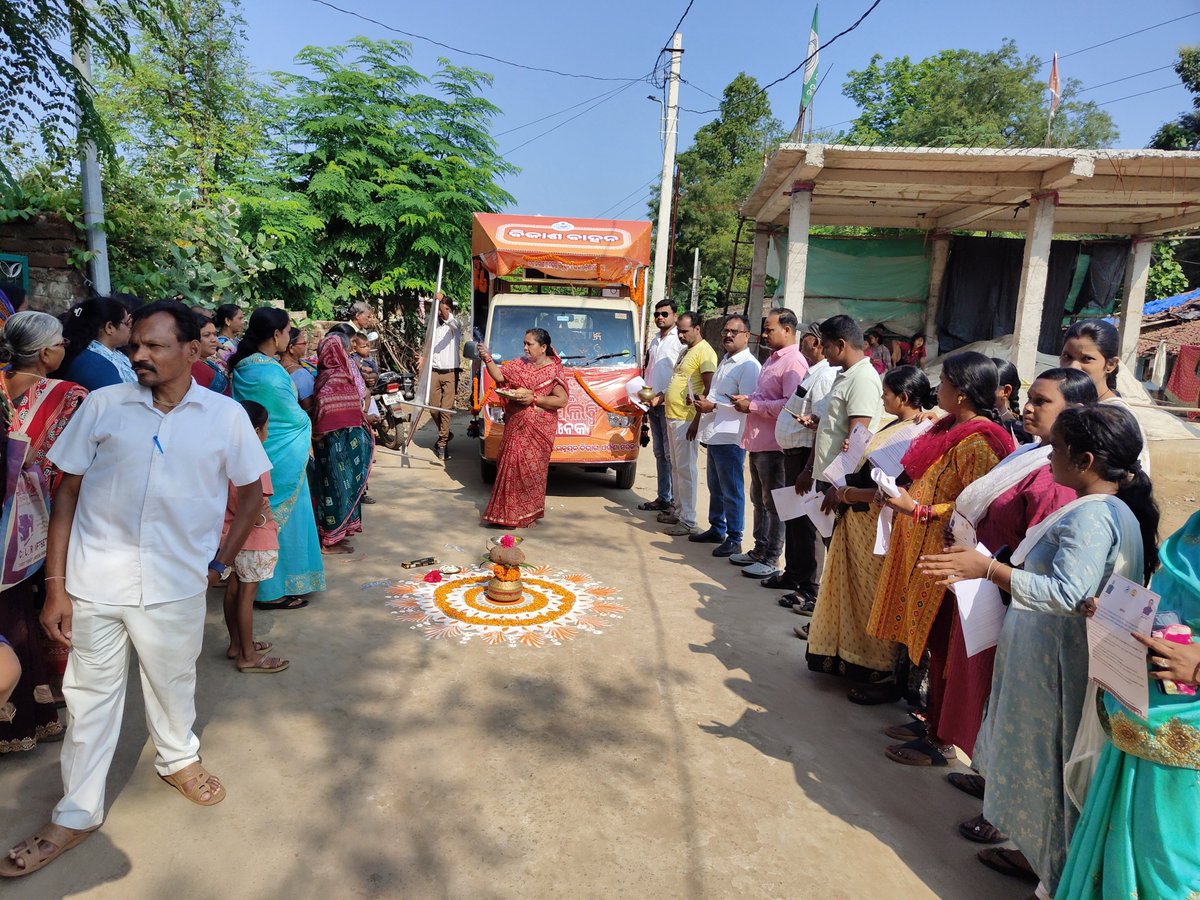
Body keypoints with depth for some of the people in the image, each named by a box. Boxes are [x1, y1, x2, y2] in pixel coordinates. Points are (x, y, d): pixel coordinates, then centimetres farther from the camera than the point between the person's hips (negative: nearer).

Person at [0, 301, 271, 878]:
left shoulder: (225, 415, -4)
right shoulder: (103, 405, -4)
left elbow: (251, 490, 7)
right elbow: (66, 493, -1)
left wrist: (220, 561, 2)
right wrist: (55, 586, -4)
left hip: (175, 586, 0)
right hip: (94, 584, 0)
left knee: (172, 682, 20)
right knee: (89, 697, 14)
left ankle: (177, 758, 47)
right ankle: (77, 813, 33)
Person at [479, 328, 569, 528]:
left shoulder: (553, 370, -6)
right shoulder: (520, 364, 10)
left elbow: (562, 400, -12)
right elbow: (499, 376, 3)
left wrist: (534, 399, -17)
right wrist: (487, 359, -10)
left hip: (538, 429, -5)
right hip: (515, 426, 6)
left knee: (531, 469, -2)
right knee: (511, 465, 8)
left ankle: (528, 514, 12)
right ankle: (510, 511, 21)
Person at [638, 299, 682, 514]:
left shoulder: (680, 340, -7)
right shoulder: (654, 341, 18)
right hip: (653, 404, 8)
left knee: (671, 454, -7)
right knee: (659, 453, 12)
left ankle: (675, 502, -2)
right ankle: (662, 498, 19)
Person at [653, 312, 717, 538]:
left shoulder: (705, 352, -12)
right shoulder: (686, 351, 18)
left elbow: (709, 389, -17)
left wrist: (697, 420, -20)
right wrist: (660, 397, 11)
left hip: (686, 420, -9)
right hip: (672, 417, 9)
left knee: (685, 469, -6)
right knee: (676, 467, 15)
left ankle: (688, 520, -1)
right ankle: (679, 511, 25)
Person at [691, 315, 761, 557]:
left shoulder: (749, 366, -13)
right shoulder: (725, 361, 18)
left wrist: (713, 406, -21)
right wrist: (704, 403, 15)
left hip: (730, 437, -10)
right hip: (714, 435, 10)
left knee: (731, 491, -2)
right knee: (715, 487, 18)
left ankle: (734, 539, 7)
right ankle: (716, 529, 31)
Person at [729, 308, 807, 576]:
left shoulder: (794, 363, -15)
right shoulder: (772, 359, 16)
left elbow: (790, 404, -24)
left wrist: (752, 406, -18)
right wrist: (747, 398, 6)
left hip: (774, 445, -10)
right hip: (757, 441, 10)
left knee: (773, 504, 0)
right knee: (759, 500, 18)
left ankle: (771, 561, 10)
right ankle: (759, 551, 30)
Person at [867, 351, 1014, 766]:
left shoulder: (978, 442, -19)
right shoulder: (950, 428, 10)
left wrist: (918, 510, -24)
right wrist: (903, 496, 11)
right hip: (923, 551, 9)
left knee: (942, 646, 3)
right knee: (930, 642, 18)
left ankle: (939, 741, 18)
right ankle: (931, 720, 33)